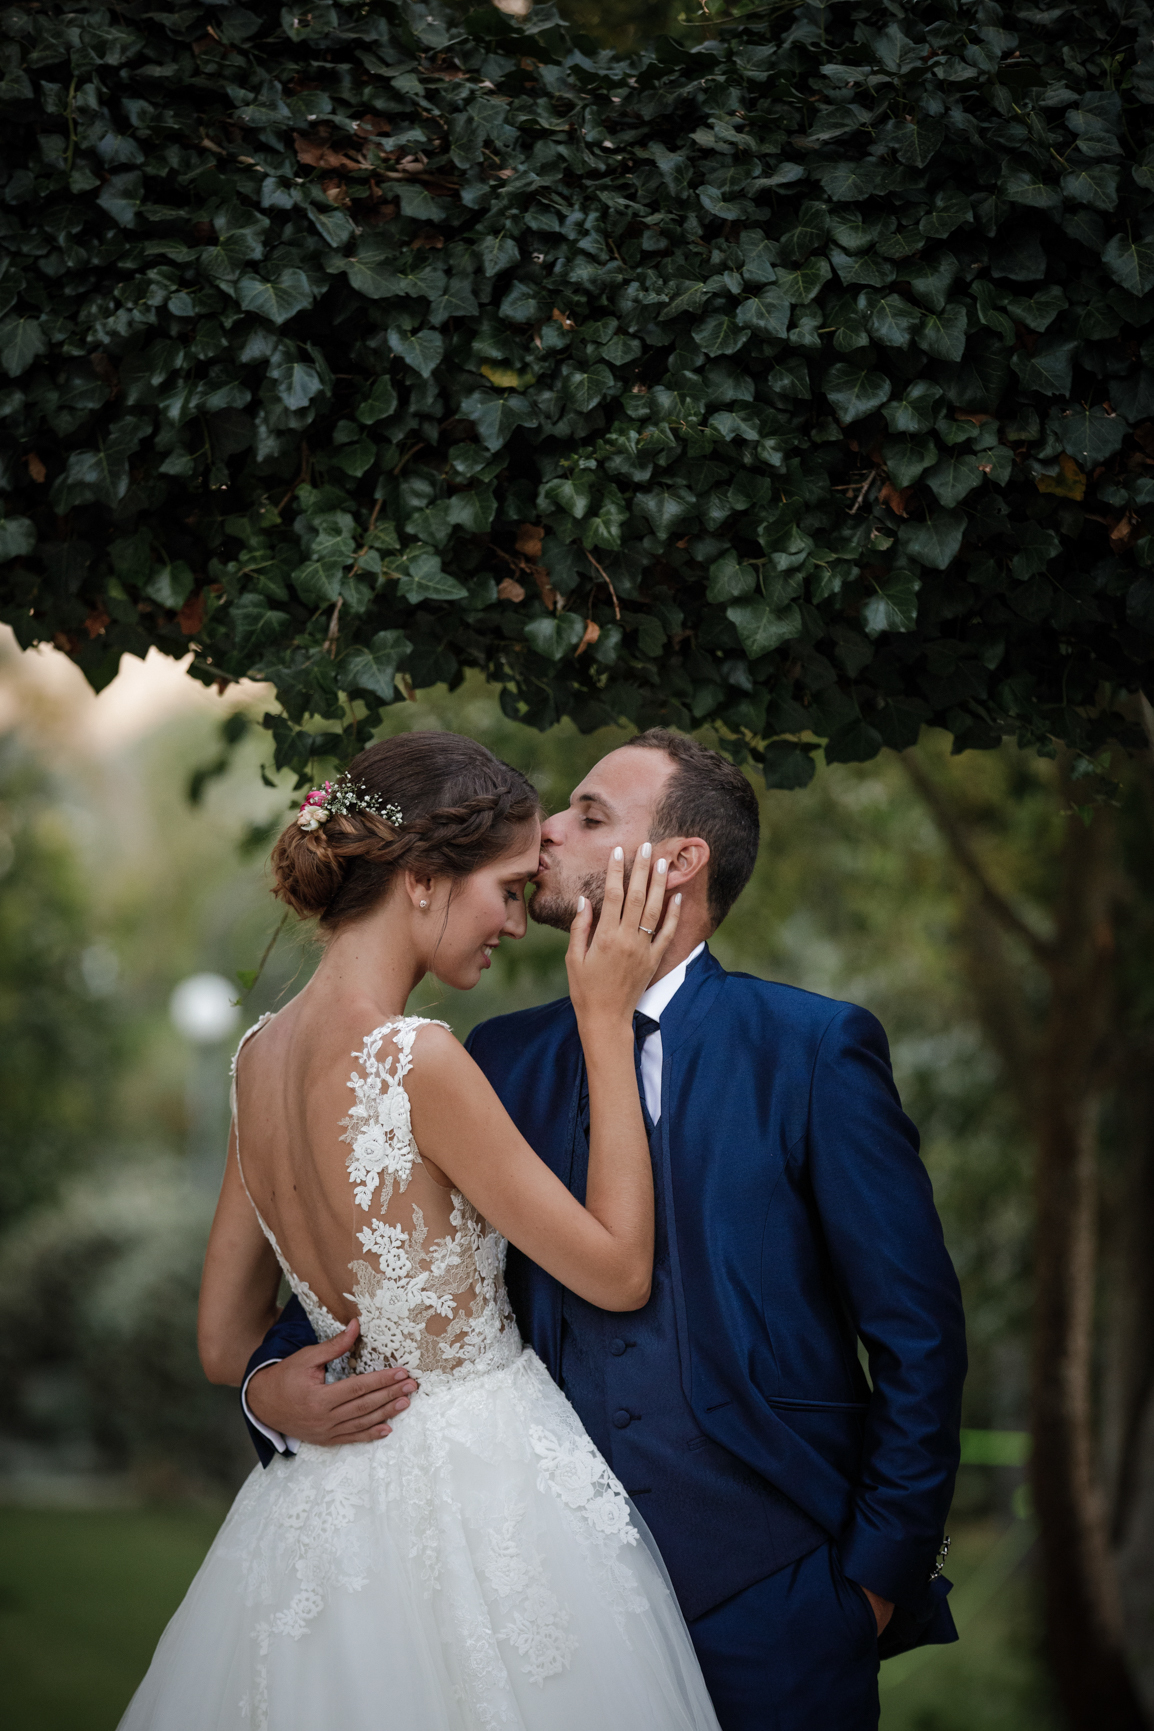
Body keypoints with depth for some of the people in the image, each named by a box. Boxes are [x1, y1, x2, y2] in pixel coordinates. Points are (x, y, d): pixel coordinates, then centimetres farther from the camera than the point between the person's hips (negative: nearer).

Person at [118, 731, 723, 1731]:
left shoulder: (264, 1052, 1)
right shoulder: (415, 1060, -23)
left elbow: (225, 1347, 8)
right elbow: (620, 1271, -15)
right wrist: (607, 1018, -13)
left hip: (336, 1495, 8)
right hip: (481, 1495, -7)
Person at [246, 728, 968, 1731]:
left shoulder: (817, 1048, -5)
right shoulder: (503, 1058, 7)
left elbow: (918, 1334, -4)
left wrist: (882, 1573, -6)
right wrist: (274, 1386, -8)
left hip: (768, 1602, -3)